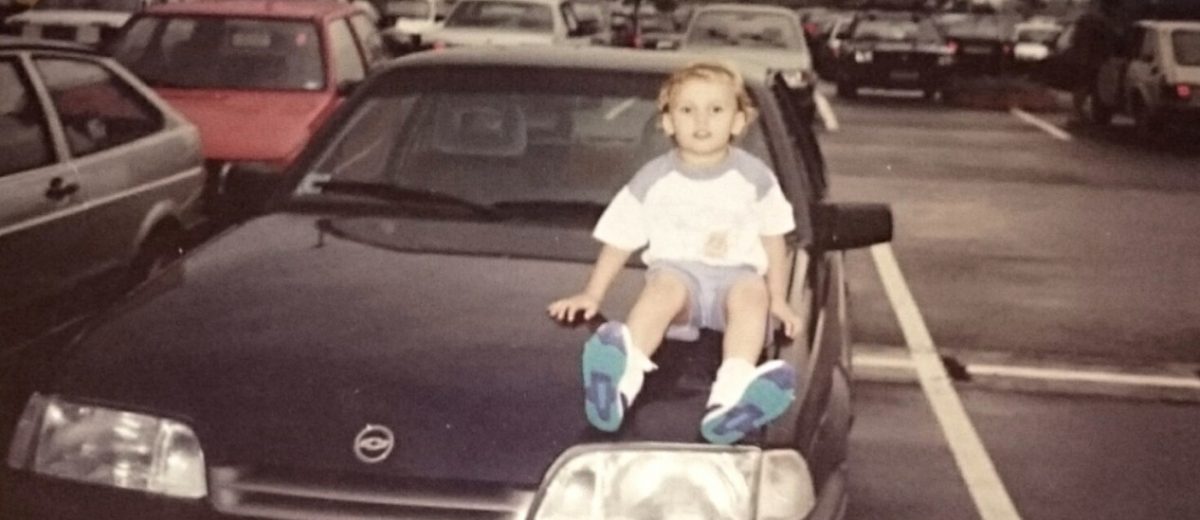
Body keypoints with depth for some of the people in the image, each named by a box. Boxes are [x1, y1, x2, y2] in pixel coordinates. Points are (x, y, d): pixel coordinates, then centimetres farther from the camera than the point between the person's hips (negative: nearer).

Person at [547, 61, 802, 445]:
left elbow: (773, 240, 15)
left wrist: (778, 300, 9)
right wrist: (592, 294, 6)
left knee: (752, 292, -35)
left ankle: (731, 397, -61)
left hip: (736, 273, 1)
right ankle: (619, 382, -60)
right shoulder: (654, 179, 6)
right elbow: (619, 240, 11)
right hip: (676, 269, 0)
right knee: (664, 286, -36)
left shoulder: (753, 176, 8)